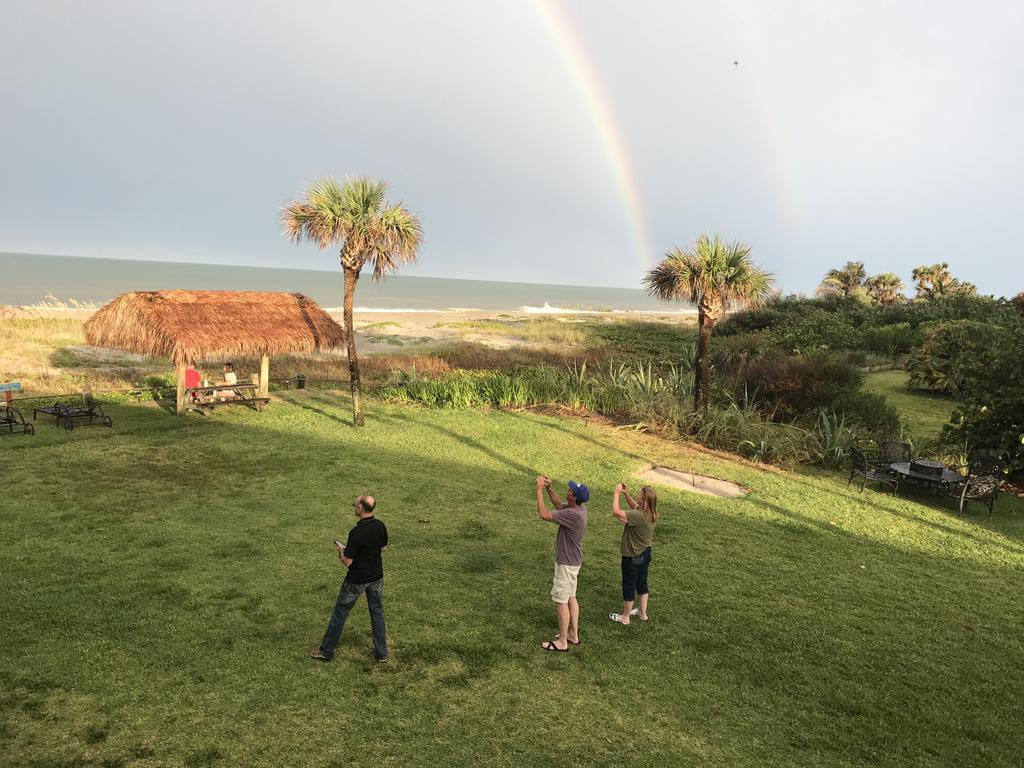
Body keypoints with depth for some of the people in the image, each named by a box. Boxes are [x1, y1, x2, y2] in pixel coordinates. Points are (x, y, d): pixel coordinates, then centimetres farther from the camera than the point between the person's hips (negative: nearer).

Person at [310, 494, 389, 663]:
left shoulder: (356, 533, -28)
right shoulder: (381, 526, -7)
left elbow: (347, 562, -22)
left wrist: (341, 551, -3)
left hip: (356, 580, -6)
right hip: (376, 577, 6)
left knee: (340, 614, 11)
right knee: (377, 612, 17)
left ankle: (326, 650, 23)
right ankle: (381, 653, 21)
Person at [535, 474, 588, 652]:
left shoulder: (573, 514, -31)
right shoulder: (580, 508, -2)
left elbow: (543, 514, -30)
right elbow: (559, 505, 16)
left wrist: (539, 490, -23)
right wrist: (549, 489, 3)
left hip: (566, 563, -9)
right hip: (573, 561, 9)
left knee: (561, 601, 2)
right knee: (571, 597, 19)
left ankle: (562, 642, 13)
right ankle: (573, 634, 31)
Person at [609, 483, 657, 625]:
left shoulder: (639, 516, -33)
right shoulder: (650, 514, -6)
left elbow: (616, 512, -36)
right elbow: (634, 506, 13)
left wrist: (617, 493, -26)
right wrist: (626, 494, -2)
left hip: (632, 557, -8)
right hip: (645, 553, 8)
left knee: (629, 585, 9)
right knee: (641, 583, 23)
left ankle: (625, 617, 26)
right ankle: (642, 612, 39)